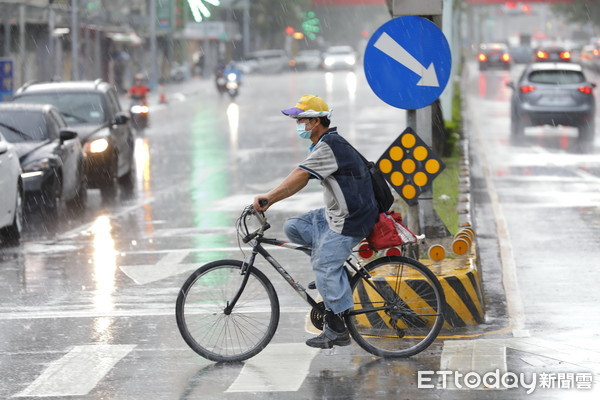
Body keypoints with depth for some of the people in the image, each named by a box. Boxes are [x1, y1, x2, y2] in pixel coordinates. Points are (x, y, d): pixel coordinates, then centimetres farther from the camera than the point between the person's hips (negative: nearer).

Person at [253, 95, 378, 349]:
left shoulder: (328, 147, -19)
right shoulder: (328, 144, 14)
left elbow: (300, 177, -29)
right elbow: (300, 180, 14)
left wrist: (269, 198, -33)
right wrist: (270, 200, 7)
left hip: (349, 221, -10)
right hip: (335, 214, 10)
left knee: (325, 267, -9)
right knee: (293, 227, 6)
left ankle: (337, 330, -2)